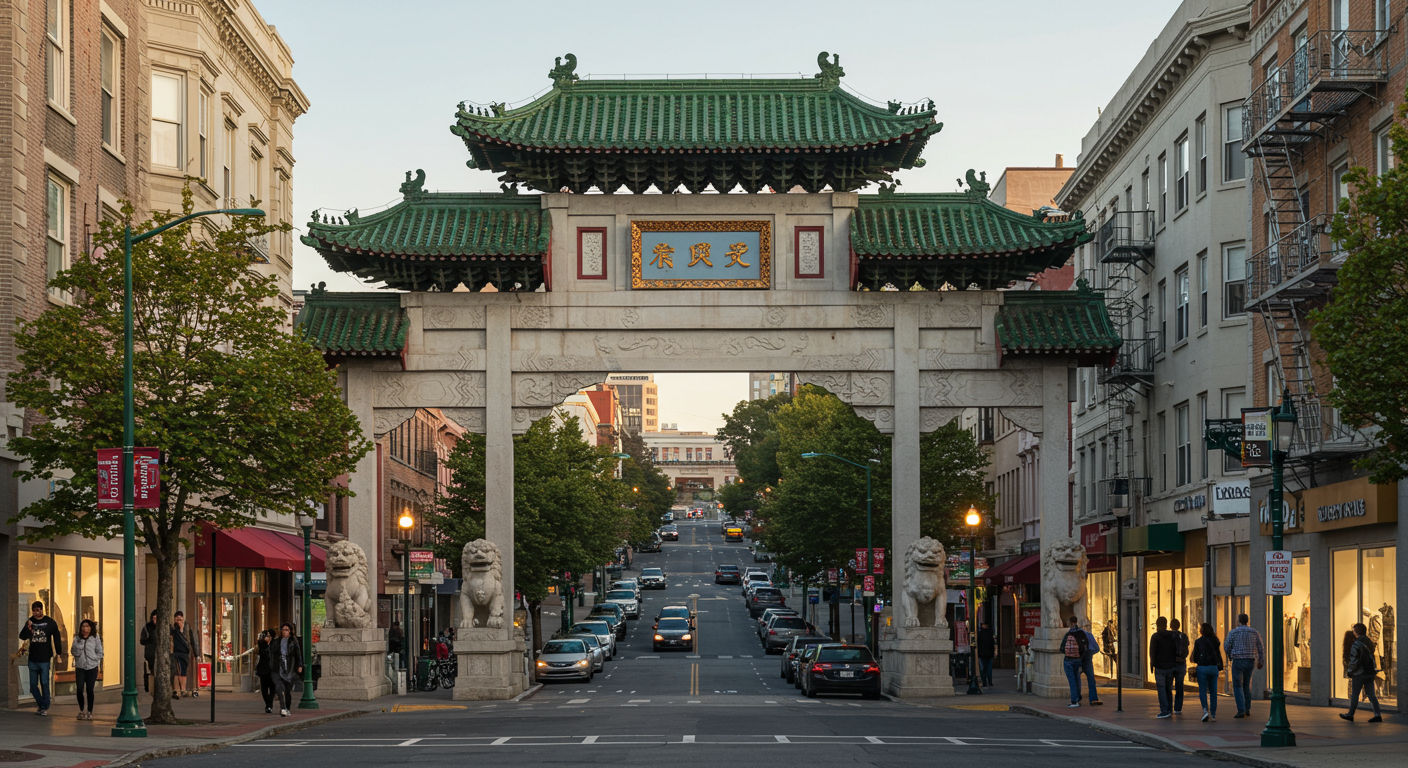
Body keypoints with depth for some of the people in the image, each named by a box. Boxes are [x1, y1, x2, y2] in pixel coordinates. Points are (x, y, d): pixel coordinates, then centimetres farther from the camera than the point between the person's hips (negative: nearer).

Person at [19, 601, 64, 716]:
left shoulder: (50, 622, -3)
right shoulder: (30, 622, 6)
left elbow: (57, 638, 3)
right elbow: (22, 636, 1)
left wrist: (58, 654, 0)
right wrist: (28, 628, -18)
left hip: (45, 659, -4)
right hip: (32, 659, 4)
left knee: (45, 683, -3)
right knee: (33, 684, 6)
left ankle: (45, 707, 4)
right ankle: (41, 704, 21)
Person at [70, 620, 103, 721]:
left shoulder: (95, 639, 3)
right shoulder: (77, 639, 8)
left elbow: (100, 653, 4)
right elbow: (74, 652, 5)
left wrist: (93, 658, -8)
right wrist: (80, 643, -8)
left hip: (92, 667, -2)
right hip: (80, 667, 2)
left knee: (89, 689, -2)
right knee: (80, 689, -4)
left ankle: (89, 711, 7)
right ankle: (81, 710, 12)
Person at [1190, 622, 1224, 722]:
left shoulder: (1198, 642, -3)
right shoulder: (1215, 641, 4)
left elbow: (1195, 657, -1)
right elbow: (1219, 655, 6)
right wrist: (1220, 667, 13)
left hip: (1202, 668, -3)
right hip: (1214, 668, 3)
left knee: (1202, 691, 3)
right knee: (1213, 691, 8)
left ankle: (1205, 709, -19)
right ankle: (1213, 715, 6)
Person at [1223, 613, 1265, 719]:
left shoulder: (1233, 632, -5)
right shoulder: (1254, 633, 5)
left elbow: (1227, 648, -3)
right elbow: (1260, 649, 7)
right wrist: (1261, 662, 18)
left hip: (1238, 661, -4)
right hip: (1250, 661, 4)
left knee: (1237, 686, 0)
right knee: (1246, 685, 18)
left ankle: (1241, 711, -11)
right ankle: (1247, 709, 20)